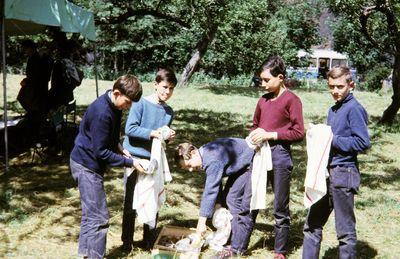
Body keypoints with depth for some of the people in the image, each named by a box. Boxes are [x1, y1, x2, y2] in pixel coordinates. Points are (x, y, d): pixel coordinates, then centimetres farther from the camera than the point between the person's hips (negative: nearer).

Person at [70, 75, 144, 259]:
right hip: (87, 165, -10)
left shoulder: (114, 106, 0)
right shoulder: (101, 112, -28)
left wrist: (118, 147, 0)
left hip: (91, 164, 10)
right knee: (99, 217, -8)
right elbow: (101, 152, -24)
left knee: (90, 213, 17)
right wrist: (130, 162, -20)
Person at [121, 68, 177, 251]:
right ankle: (127, 241, 15)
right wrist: (153, 133, -24)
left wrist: (168, 137, -5)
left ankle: (149, 240, 25)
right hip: (135, 158, -5)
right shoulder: (141, 104, -10)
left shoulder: (169, 112, 7)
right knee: (131, 203, 2)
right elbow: (130, 129, -19)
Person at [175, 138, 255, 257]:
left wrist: (201, 222, -29)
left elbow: (210, 190, -32)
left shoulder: (213, 159, -31)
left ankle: (238, 248, -9)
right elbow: (215, 184, 7)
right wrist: (218, 203, 1)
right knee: (231, 198, 7)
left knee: (245, 207, -12)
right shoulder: (205, 154, -1)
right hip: (241, 167, 10)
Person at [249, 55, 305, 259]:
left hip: (279, 155, -6)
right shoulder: (263, 100, 12)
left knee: (280, 208, 5)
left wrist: (270, 135, -14)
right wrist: (255, 134, 3)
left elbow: (298, 133, -11)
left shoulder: (291, 100, -6)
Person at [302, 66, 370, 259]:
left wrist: (333, 139, -15)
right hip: (327, 173, 9)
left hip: (343, 174, -9)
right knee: (312, 224, 13)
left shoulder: (354, 109, -10)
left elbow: (363, 142, -18)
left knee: (345, 231, 2)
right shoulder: (333, 110, 16)